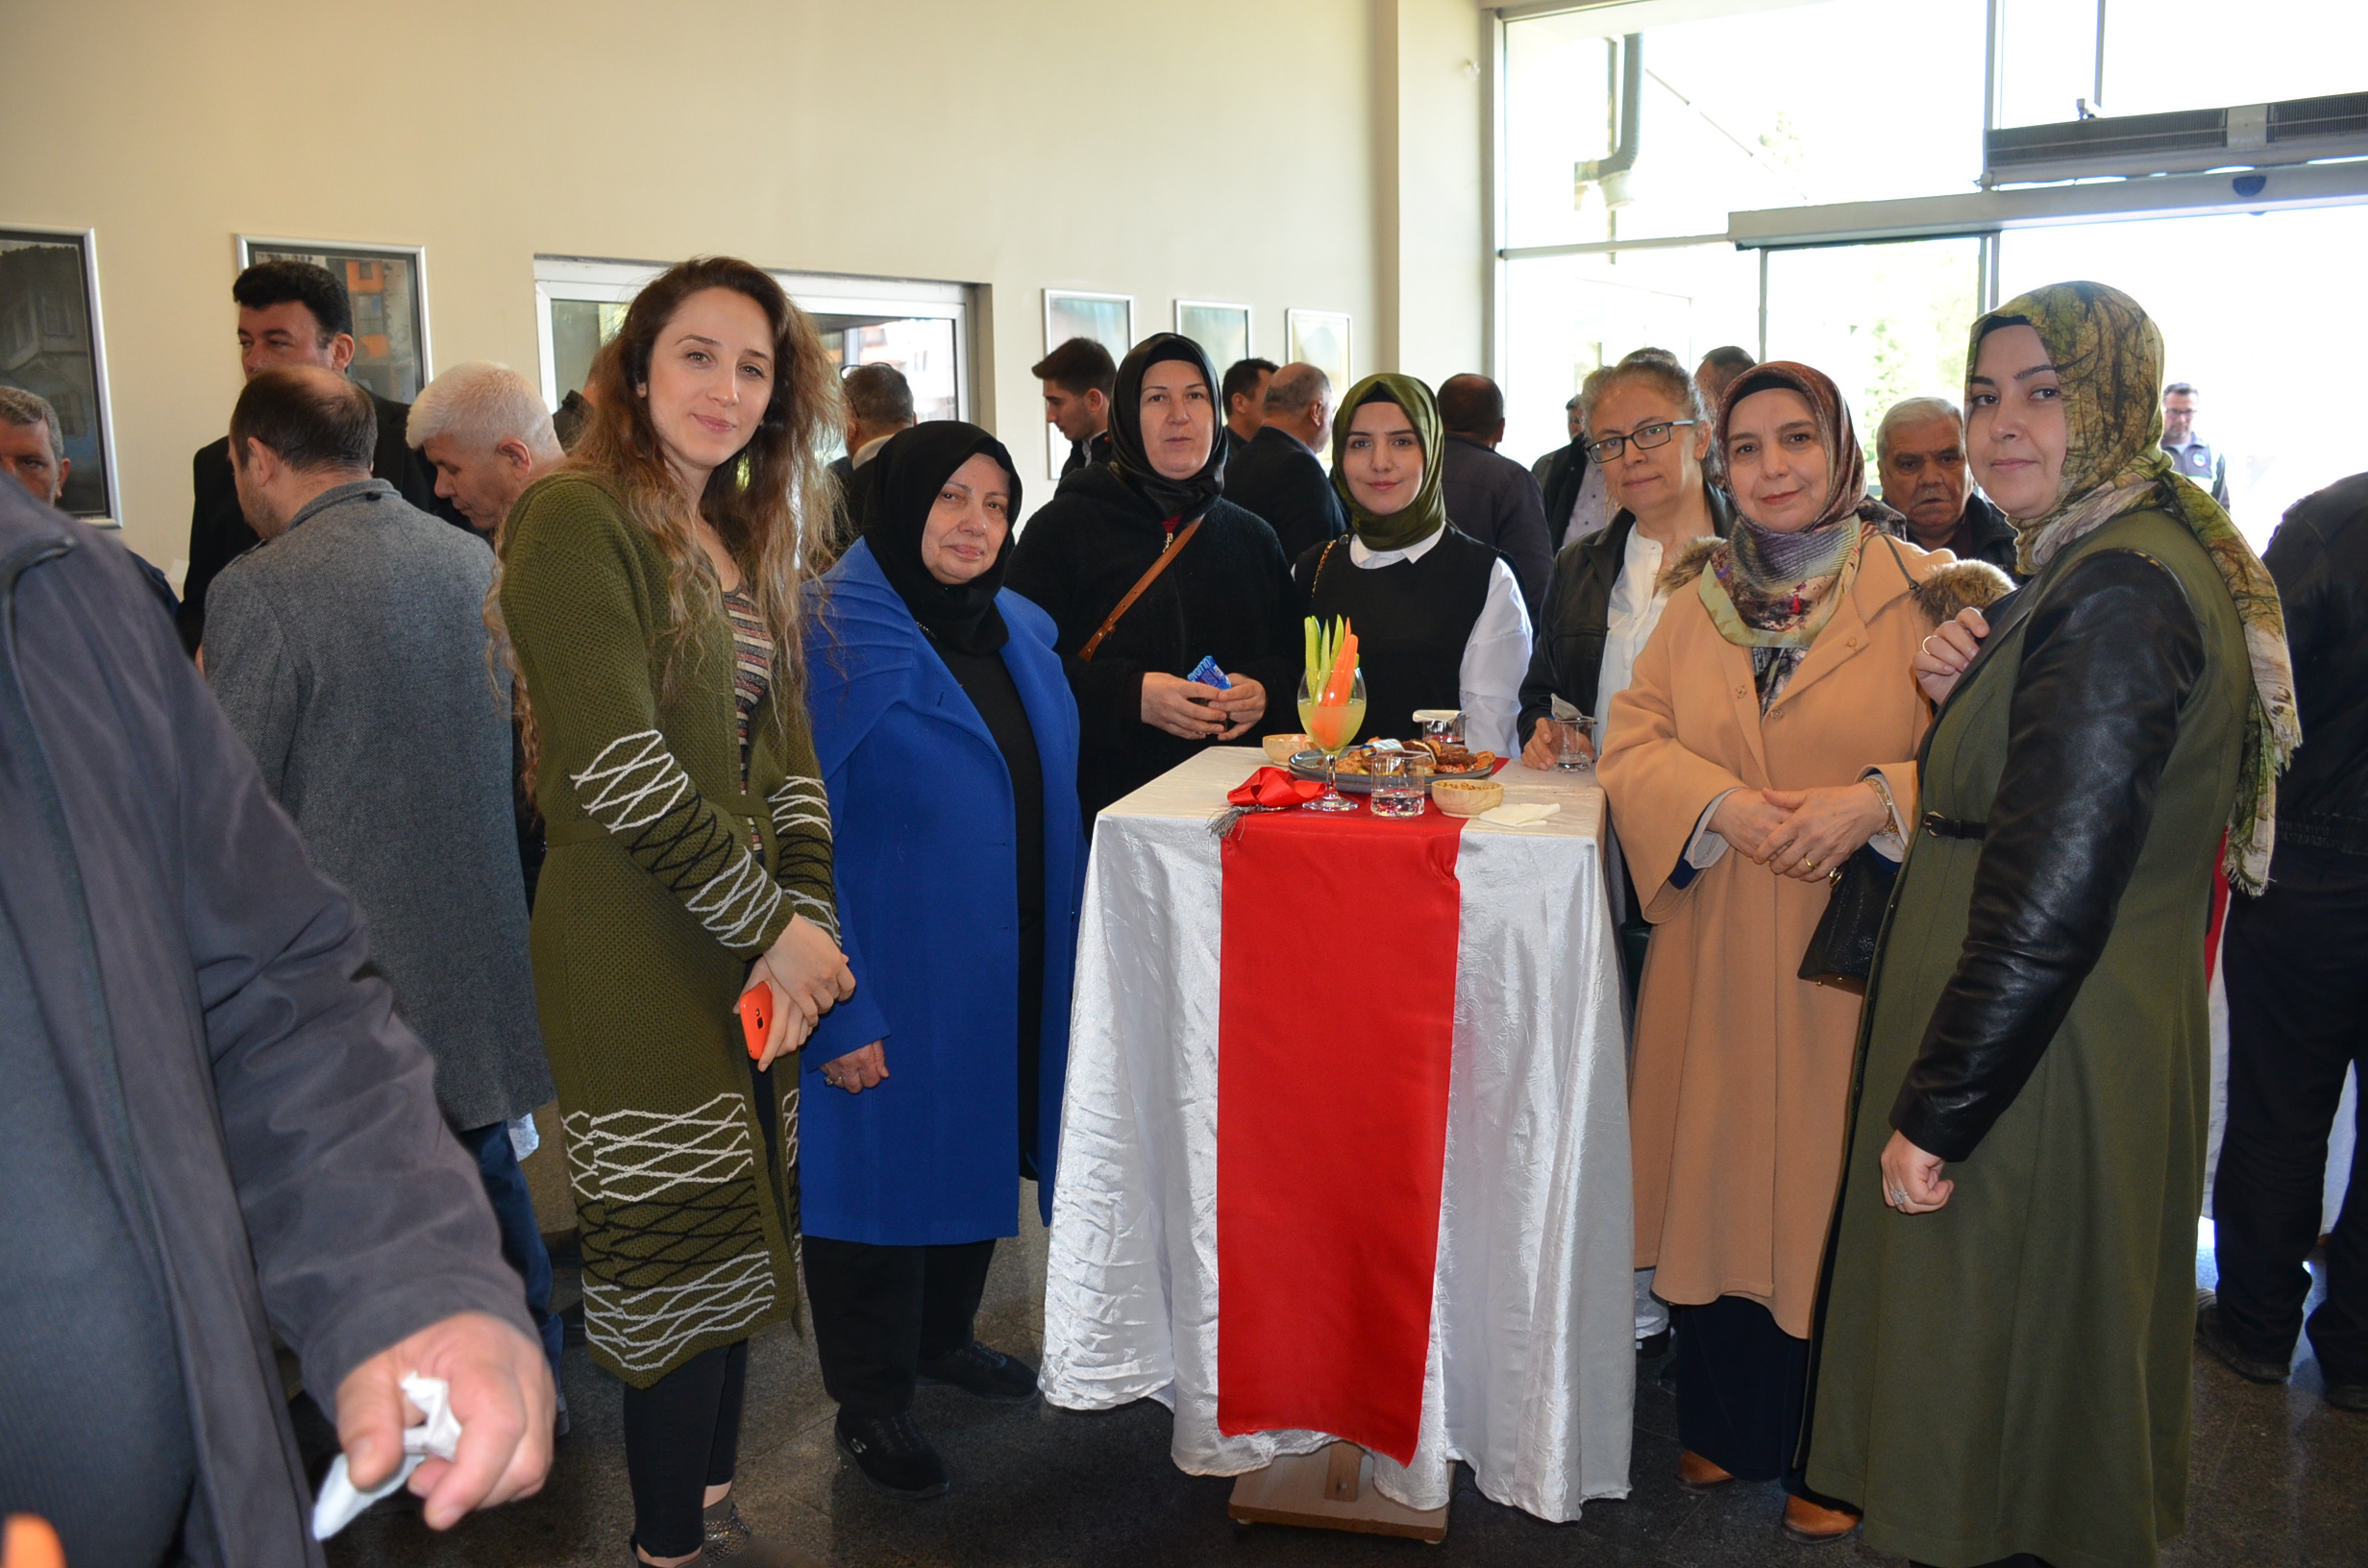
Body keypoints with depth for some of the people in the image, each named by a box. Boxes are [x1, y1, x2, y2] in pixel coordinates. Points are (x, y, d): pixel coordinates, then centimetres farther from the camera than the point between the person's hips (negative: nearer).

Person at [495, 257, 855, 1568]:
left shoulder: (745, 540, 16)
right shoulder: (578, 519, -10)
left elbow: (784, 756, 12)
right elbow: (617, 763, -19)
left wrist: (805, 919, -1)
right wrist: (771, 926, -15)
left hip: (748, 952, 8)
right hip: (636, 955, -8)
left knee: (733, 1244, 15)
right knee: (680, 1255, 2)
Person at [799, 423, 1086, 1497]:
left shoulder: (1021, 631, 7)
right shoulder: (833, 641, -16)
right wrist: (836, 1009, -22)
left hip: (1011, 968, 7)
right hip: (893, 975, -7)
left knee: (981, 1146, 20)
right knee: (886, 1159, 6)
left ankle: (943, 1337, 43)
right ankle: (869, 1400, 27)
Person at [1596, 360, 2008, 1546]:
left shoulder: (1925, 595, -4)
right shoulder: (1698, 597, 8)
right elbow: (1632, 743, 3)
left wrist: (1874, 799, -23)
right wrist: (1725, 803, -14)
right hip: (1717, 956, 3)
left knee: (1836, 1191, 6)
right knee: (1719, 1178, 11)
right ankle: (1728, 1425, 32)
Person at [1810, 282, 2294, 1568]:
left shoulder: (2114, 595, -22)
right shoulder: (2143, 561, 11)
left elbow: (2051, 897, -25)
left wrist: (1935, 1112, -20)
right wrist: (1963, 689, -3)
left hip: (2047, 1069, -10)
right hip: (2110, 1038, 10)